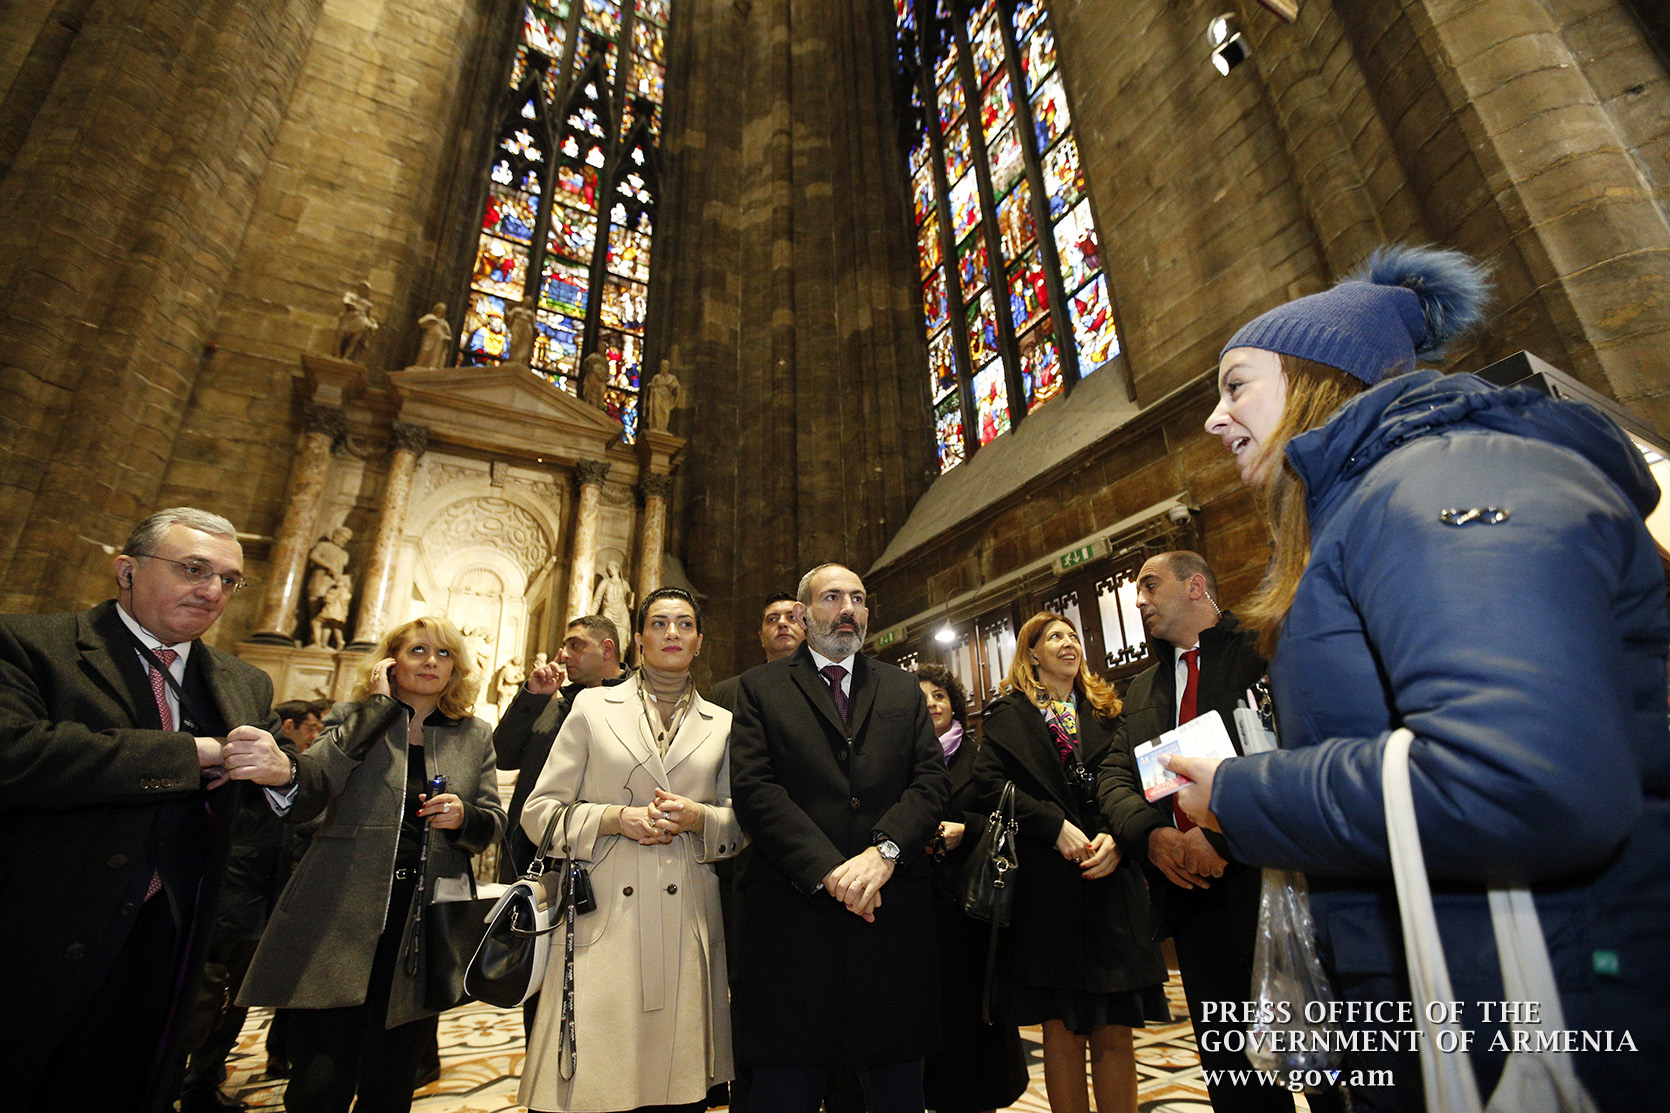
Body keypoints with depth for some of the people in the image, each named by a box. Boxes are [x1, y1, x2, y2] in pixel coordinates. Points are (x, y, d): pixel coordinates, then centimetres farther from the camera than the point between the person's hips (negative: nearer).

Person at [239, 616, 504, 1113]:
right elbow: (300, 799, -11)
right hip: (341, 921, -2)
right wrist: (377, 709, -10)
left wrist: (463, 818, -12)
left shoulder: (475, 736, 9)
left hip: (422, 925, 2)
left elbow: (493, 824, 11)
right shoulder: (353, 719, 5)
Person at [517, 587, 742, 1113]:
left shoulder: (722, 724, 11)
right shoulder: (592, 707, 7)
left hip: (688, 922, 2)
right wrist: (617, 817, -11)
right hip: (605, 917, -1)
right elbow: (539, 813, 4)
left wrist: (699, 817, -8)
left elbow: (741, 824, 13)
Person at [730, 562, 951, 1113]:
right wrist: (827, 869, -16)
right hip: (793, 910, -2)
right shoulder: (760, 687, 6)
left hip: (892, 908, 3)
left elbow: (933, 779, 3)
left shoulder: (902, 688, 14)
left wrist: (884, 850, -14)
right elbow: (753, 788, -6)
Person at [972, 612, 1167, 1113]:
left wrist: (1116, 837, -10)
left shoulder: (1105, 711, 15)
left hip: (1110, 881, 3)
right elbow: (988, 785, -7)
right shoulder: (1008, 714, 5)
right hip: (1047, 885, -3)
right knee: (1063, 1032, 5)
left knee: (1114, 1033, 5)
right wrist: (1055, 826, -15)